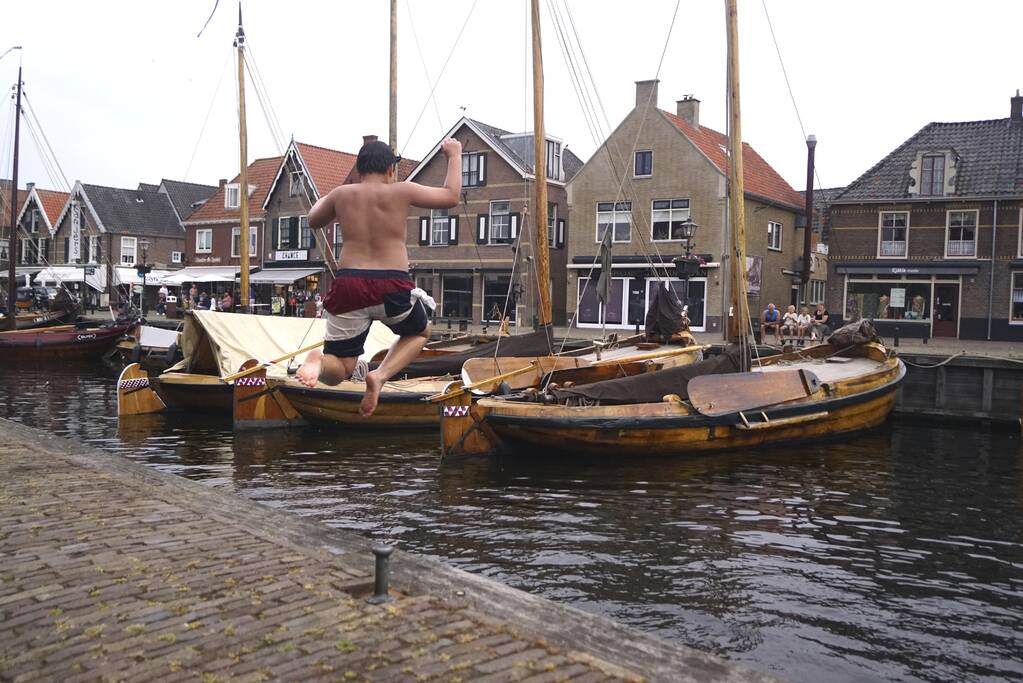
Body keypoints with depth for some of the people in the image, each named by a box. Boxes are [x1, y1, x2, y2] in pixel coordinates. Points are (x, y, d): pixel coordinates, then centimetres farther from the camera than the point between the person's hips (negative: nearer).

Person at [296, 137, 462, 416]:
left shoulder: (341, 194, 8)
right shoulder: (401, 191, 0)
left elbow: (313, 221, 26)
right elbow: (451, 197, 10)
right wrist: (454, 155, 24)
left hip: (349, 286, 2)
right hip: (391, 288, -2)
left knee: (338, 371, 15)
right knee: (419, 332, 31)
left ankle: (318, 361, -24)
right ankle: (380, 374, 2)